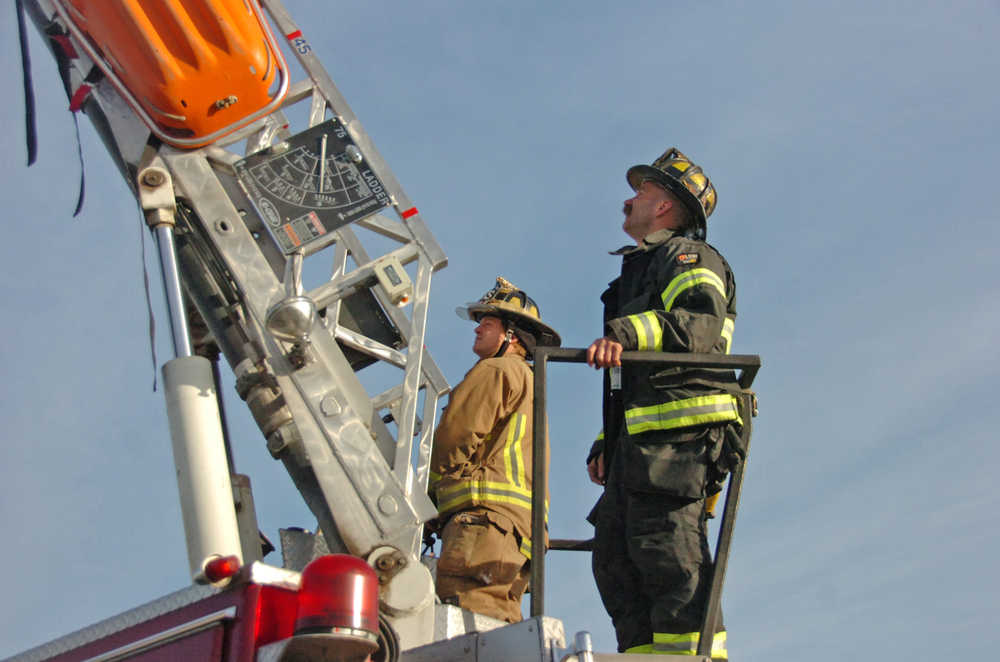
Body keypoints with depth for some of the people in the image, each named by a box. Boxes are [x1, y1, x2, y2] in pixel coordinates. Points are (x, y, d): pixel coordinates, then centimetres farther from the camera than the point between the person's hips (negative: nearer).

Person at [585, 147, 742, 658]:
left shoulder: (688, 256, 7)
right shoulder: (639, 271, 35)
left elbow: (702, 321, -16)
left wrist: (628, 331, -29)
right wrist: (606, 443, 23)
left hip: (680, 429, -10)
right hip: (639, 438, 10)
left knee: (665, 546, -20)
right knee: (614, 554, 1)